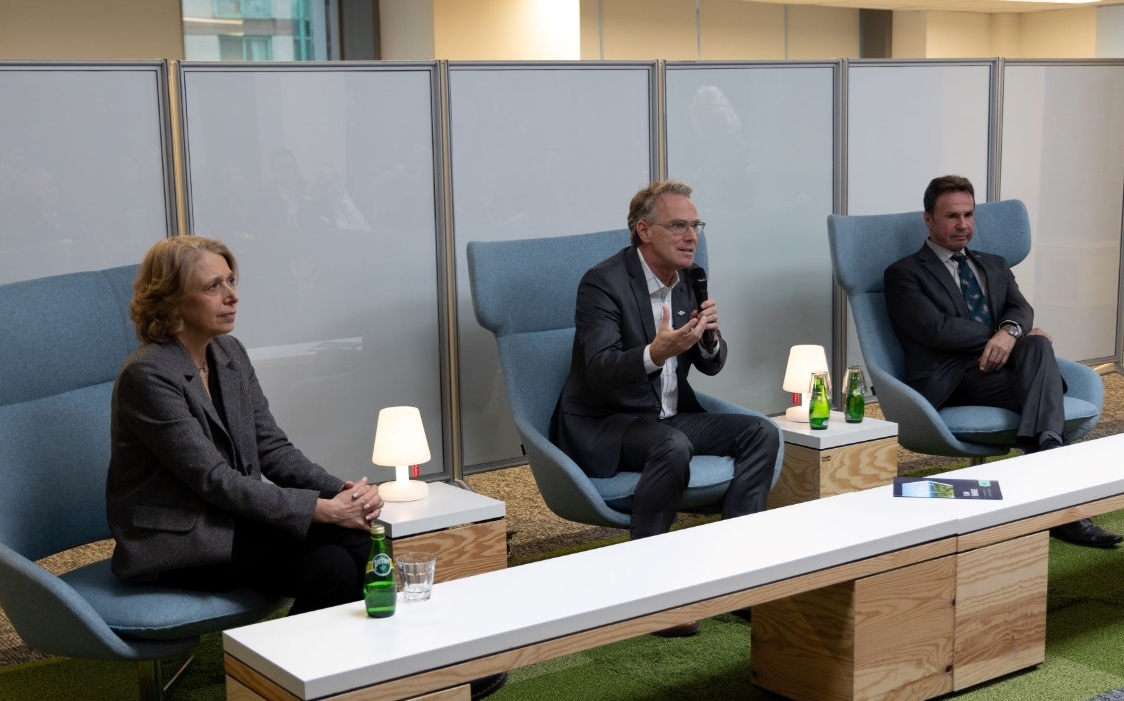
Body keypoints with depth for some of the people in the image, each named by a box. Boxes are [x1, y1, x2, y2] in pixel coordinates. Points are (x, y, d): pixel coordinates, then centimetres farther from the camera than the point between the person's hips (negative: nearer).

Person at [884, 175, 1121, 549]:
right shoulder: (904, 274, 6)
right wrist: (1019, 336, -9)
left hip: (1002, 367, 5)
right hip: (951, 380, -5)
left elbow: (1021, 308, 9)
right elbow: (936, 328, -9)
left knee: (1036, 346, -31)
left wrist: (1010, 332, -19)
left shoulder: (995, 266, 27)